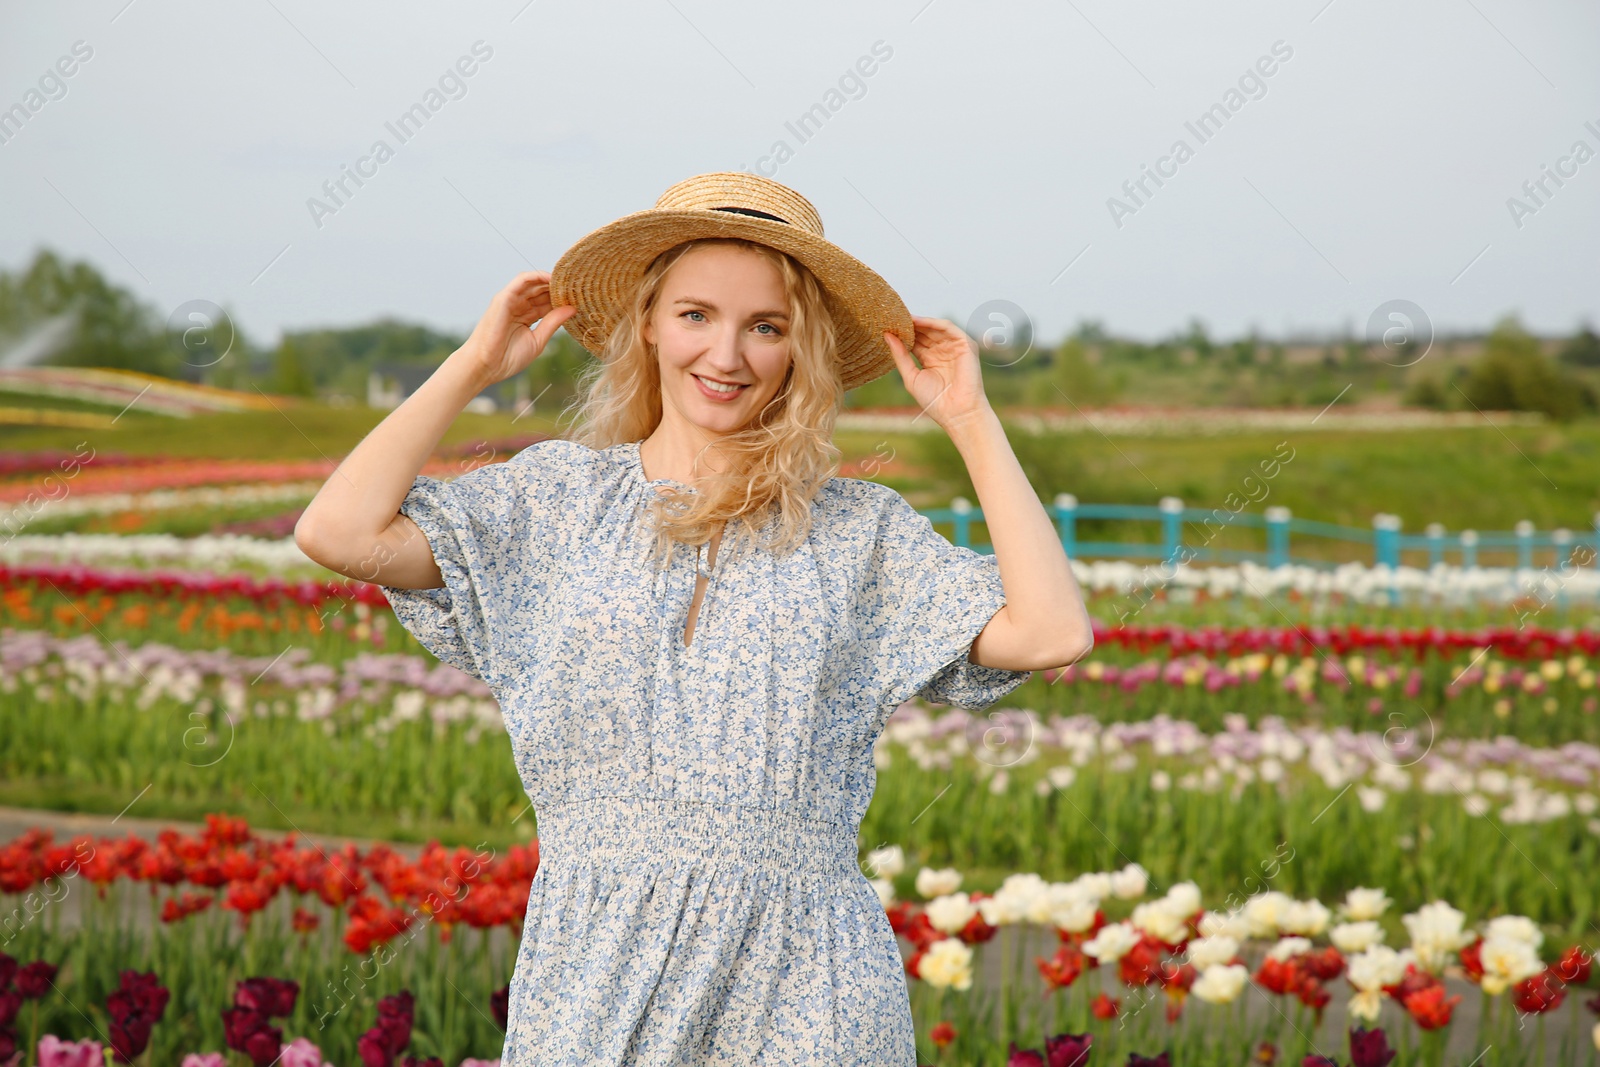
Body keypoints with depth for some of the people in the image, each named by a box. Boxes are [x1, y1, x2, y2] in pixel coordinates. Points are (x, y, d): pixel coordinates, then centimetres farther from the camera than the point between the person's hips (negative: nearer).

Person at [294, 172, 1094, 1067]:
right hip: (597, 962, 0)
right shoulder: (558, 497, 8)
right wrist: (475, 365, 5)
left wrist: (971, 420, 1)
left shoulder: (859, 528, 8)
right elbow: (340, 532, -4)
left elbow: (1051, 634, -5)